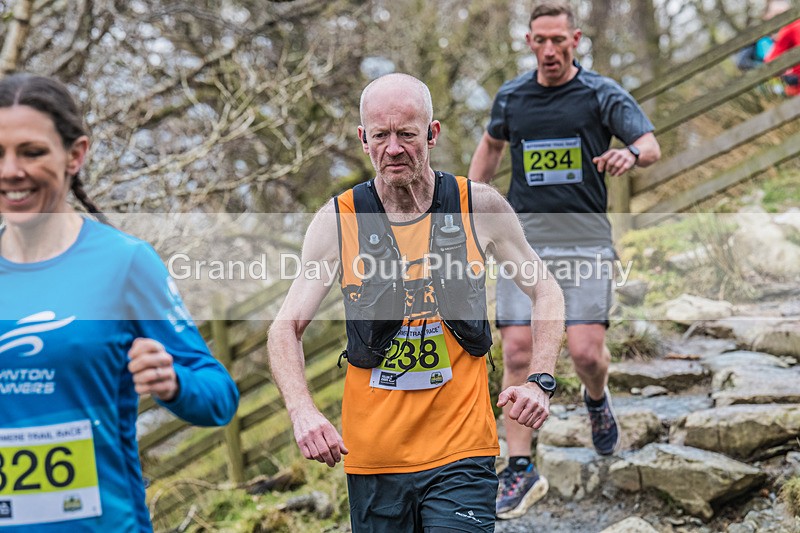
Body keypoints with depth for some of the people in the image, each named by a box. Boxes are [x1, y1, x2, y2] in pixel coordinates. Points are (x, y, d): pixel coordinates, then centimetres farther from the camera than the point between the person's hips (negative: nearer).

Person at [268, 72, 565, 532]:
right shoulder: (337, 222, -2)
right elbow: (286, 329, 1)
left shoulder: (480, 208, -1)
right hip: (371, 456, 1)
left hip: (461, 449, -1)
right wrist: (303, 411, -16)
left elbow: (546, 292, 10)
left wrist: (539, 382, -4)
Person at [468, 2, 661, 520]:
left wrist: (631, 154, -33)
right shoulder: (511, 96, 9)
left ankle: (597, 401, 27)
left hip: (585, 240, -2)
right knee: (518, 355, -5)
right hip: (523, 239, 3)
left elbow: (651, 144, -9)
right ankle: (522, 470, 1)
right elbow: (492, 144, 28)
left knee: (586, 352, -11)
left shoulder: (602, 93, 0)